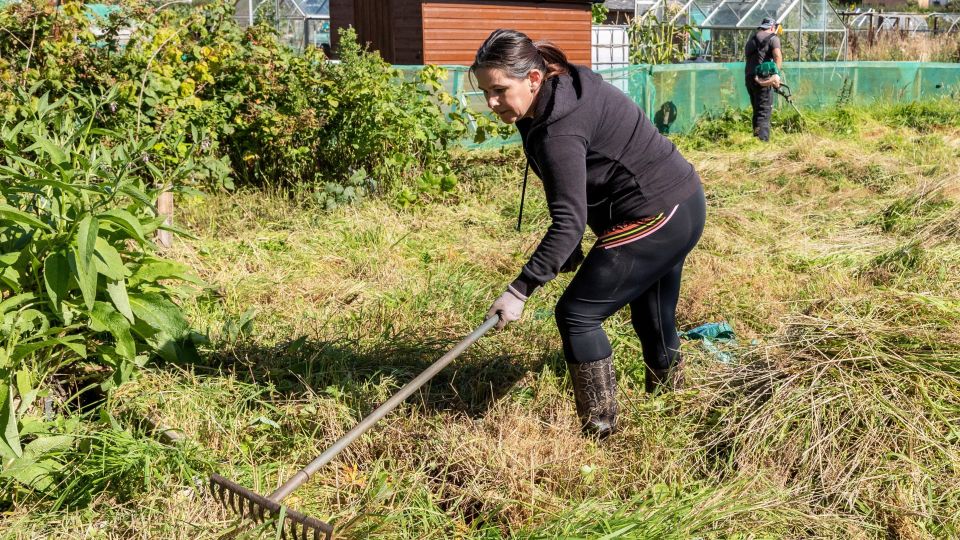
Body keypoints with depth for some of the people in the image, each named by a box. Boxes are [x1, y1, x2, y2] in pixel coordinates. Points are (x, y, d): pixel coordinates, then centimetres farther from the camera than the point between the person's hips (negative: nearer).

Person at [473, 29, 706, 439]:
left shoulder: (559, 129, -25)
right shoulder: (567, 88, 4)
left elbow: (569, 220, -30)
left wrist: (519, 290, -30)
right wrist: (570, 251, 14)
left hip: (655, 218, -10)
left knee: (576, 313, -4)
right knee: (653, 317, 23)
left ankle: (598, 426, 5)